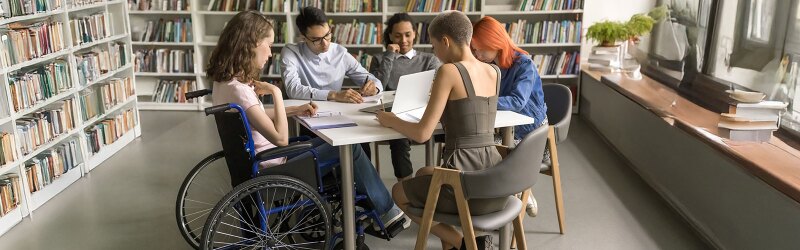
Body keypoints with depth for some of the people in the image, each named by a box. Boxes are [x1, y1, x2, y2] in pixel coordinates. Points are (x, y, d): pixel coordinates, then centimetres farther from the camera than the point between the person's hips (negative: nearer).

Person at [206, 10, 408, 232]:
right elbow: (281, 139, -28)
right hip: (272, 170, -10)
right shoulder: (237, 89, -28)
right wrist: (275, 93, -23)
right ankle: (385, 209, 16)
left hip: (260, 161, 10)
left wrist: (296, 110, 8)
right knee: (350, 148, -2)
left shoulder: (224, 81, 1)